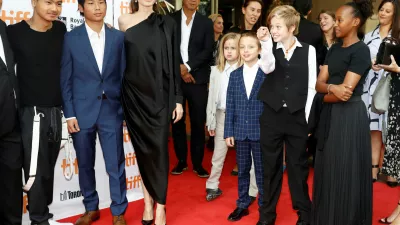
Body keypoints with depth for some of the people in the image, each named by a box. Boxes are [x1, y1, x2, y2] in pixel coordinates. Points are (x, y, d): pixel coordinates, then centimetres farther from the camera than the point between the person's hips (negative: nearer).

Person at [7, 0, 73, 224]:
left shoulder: (61, 30, 4)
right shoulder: (15, 32, -7)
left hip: (55, 110, 4)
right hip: (31, 111, -3)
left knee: (48, 168, 12)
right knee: (35, 169, 1)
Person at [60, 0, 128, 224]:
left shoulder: (119, 37, 3)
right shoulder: (71, 38, 1)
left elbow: (124, 75, 5)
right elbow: (66, 80, 1)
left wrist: (126, 108, 2)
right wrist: (69, 114, -4)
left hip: (111, 110, 0)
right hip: (82, 110, 0)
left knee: (116, 164, 3)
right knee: (85, 164, 11)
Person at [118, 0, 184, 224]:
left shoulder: (167, 23, 4)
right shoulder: (124, 21, 6)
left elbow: (174, 62, 2)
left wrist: (178, 99, -3)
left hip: (159, 96, -1)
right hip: (134, 96, 2)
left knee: (158, 148, -3)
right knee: (142, 149, 8)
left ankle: (160, 207, 8)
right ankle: (148, 201, 21)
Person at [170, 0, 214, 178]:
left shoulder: (206, 23, 8)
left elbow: (208, 51, -1)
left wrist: (188, 66, -11)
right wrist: (180, 69, -8)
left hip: (198, 79, 0)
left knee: (198, 123, 1)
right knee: (177, 121, 6)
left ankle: (197, 163, 12)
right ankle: (181, 161, 18)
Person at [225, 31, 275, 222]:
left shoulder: (266, 72, -3)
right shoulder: (235, 75, 5)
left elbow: (271, 62, -30)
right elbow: (230, 105, 4)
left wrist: (267, 40, -43)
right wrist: (229, 132, 2)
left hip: (260, 130, -3)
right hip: (240, 131, 3)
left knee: (262, 171, 9)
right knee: (242, 170, 14)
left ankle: (264, 206, 24)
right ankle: (242, 205, 28)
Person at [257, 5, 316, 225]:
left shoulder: (308, 50, 1)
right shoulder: (269, 50, 5)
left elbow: (311, 86, -1)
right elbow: (267, 68, -18)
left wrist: (308, 117, -5)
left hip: (298, 116, -1)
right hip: (271, 115, 2)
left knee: (298, 165, 9)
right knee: (270, 165, 10)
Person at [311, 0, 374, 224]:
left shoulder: (361, 50, -12)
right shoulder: (334, 49, 11)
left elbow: (346, 92, -19)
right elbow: (319, 83, 3)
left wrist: (325, 96, -1)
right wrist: (332, 88, -18)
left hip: (349, 116, -8)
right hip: (330, 114, 8)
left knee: (345, 172, 3)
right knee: (328, 169, 14)